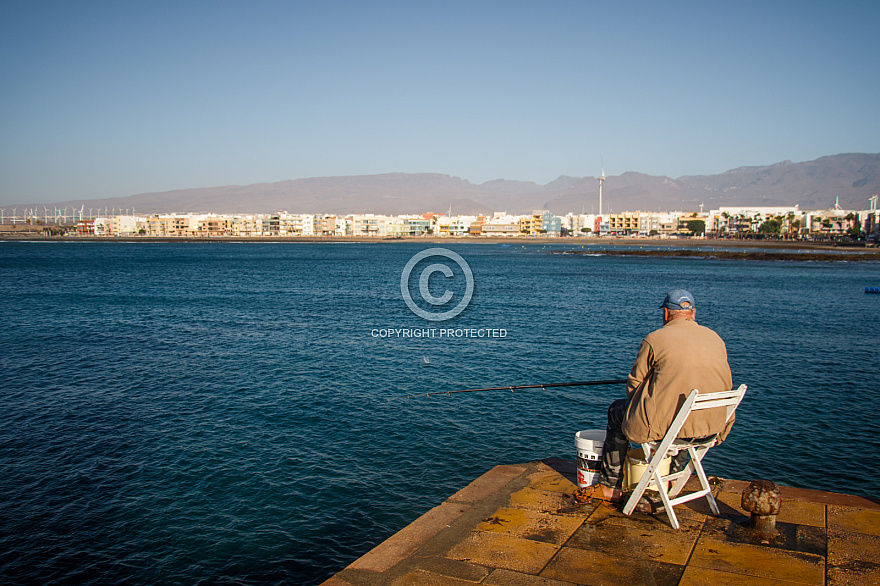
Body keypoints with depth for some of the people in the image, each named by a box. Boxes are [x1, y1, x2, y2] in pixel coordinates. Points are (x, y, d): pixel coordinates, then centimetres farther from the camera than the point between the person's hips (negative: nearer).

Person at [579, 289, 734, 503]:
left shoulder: (654, 339, -6)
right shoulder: (716, 339, 8)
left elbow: (634, 385, -1)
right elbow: (726, 386, 15)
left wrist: (639, 408, 20)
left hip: (666, 423, -5)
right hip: (713, 425, 6)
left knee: (617, 412, 21)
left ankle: (611, 487, 29)